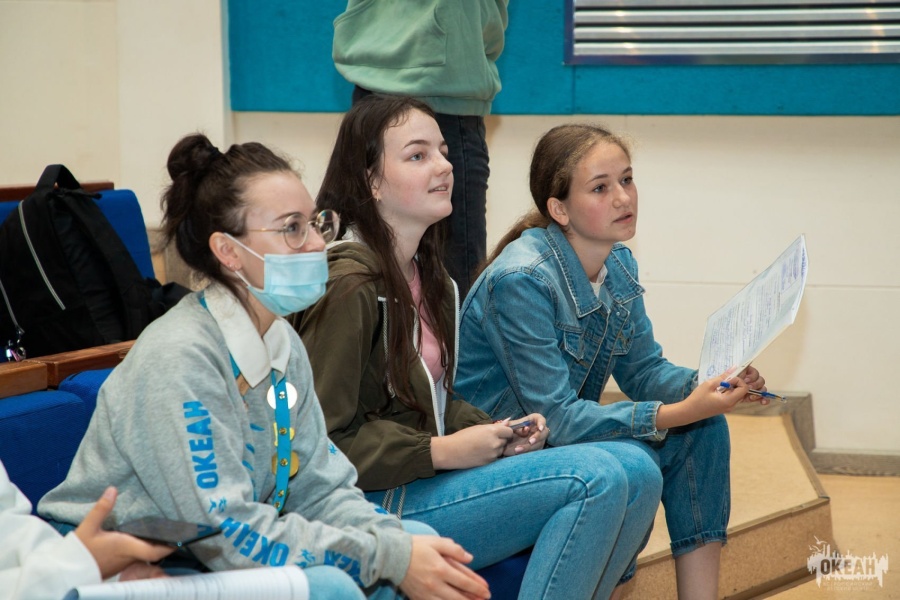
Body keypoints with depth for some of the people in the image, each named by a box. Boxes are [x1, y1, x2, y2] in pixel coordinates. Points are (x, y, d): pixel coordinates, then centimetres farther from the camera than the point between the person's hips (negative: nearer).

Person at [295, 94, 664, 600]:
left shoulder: (429, 274, 15)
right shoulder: (349, 285, -15)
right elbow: (322, 441, -18)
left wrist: (499, 434, 1)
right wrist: (442, 452, -18)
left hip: (426, 476, 10)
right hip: (377, 505, -9)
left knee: (635, 469, -2)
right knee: (595, 479, -21)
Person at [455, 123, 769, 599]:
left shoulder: (618, 265, 0)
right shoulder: (521, 279, -26)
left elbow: (642, 368, 6)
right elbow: (555, 417, -27)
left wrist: (710, 386, -15)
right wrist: (678, 413, -33)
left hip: (564, 433, 8)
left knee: (703, 431, -7)